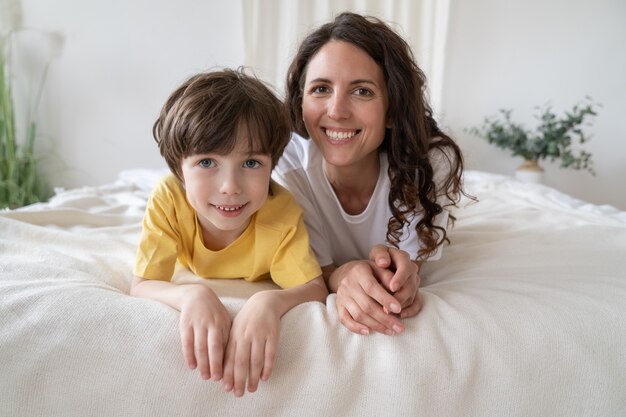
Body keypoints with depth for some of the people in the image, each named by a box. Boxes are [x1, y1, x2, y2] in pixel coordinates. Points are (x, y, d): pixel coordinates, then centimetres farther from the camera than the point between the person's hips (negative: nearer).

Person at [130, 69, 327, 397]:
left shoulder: (281, 213, -41)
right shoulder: (168, 199, -38)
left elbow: (317, 291, -42)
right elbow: (141, 287, -37)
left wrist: (270, 302, -65)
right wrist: (191, 295, -60)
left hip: (256, 295, -2)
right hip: (200, 286, 2)